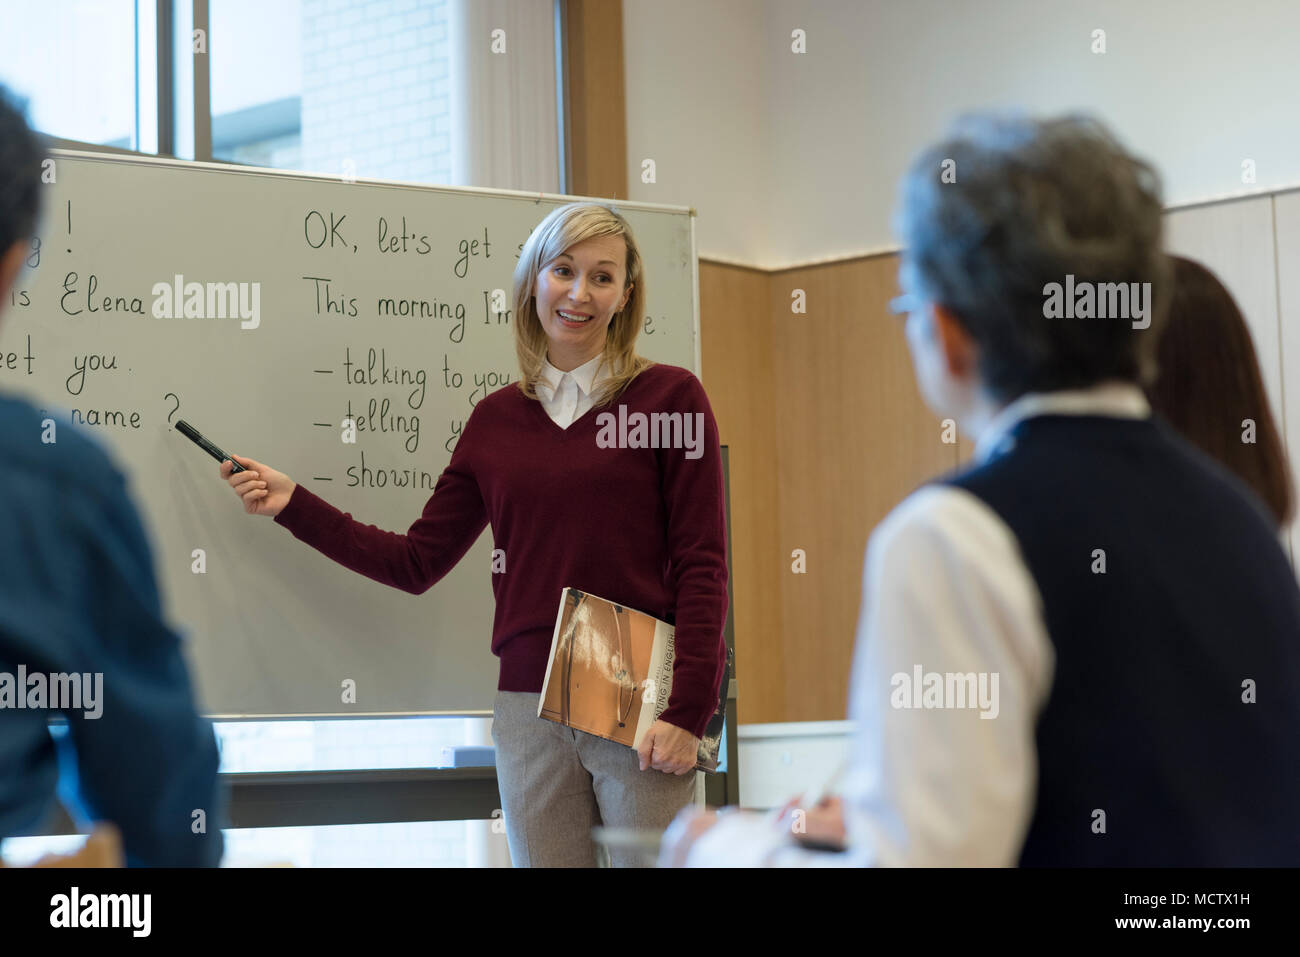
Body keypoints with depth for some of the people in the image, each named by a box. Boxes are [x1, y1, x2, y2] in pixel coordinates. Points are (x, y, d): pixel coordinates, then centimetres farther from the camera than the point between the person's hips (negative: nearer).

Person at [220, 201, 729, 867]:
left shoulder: (669, 396, 0)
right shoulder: (496, 420, 11)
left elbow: (702, 564, -4)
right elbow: (417, 562, 14)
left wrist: (686, 711, -12)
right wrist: (292, 505, 9)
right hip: (529, 707, 4)